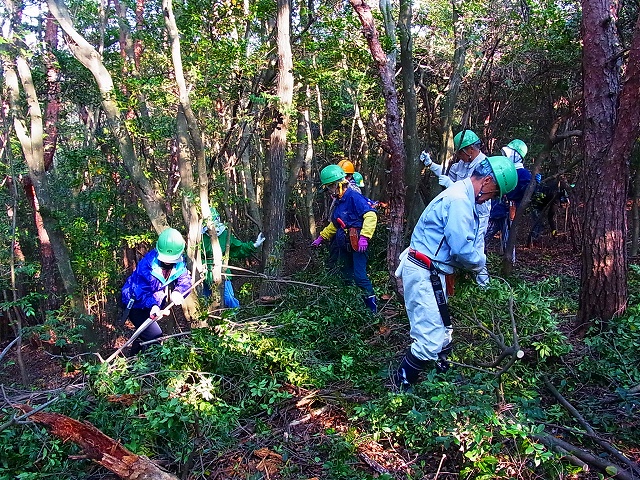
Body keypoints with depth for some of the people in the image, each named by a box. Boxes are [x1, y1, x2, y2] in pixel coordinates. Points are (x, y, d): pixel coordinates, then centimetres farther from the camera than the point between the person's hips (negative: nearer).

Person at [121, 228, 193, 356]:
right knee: (156, 338, -13)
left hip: (155, 302, 7)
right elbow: (140, 292, -33)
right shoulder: (146, 265, -33)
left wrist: (177, 292, -39)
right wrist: (153, 306, -52)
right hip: (136, 304, -6)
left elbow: (185, 280, -16)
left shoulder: (179, 263, -13)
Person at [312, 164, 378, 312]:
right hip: (345, 246, 10)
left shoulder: (353, 197, -13)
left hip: (357, 245, -10)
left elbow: (370, 216, -23)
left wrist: (364, 237, -29)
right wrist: (321, 238, 32)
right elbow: (334, 225, 31)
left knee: (359, 276, -15)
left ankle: (373, 307, -4)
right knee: (347, 276, 14)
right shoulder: (339, 202, 17)